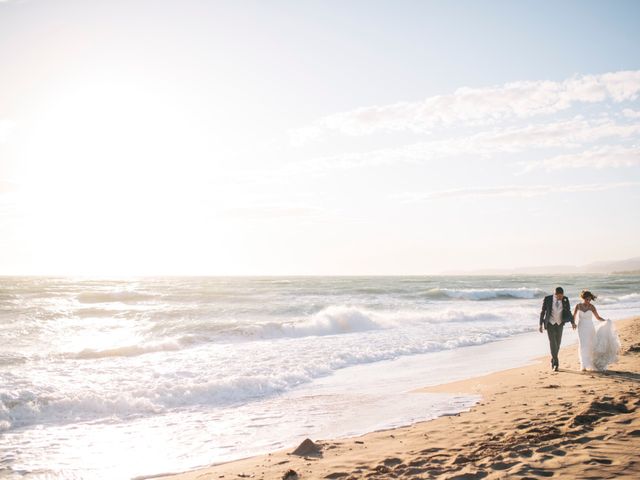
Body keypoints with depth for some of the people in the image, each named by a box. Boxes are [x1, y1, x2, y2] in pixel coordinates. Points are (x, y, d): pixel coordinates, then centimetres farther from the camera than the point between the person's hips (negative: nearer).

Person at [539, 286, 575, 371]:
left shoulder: (565, 300, -9)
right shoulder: (547, 299, -15)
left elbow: (568, 312, -1)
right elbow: (543, 312, -7)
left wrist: (572, 322, -14)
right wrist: (541, 325, -6)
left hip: (559, 324, 3)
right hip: (550, 324, -2)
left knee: (557, 343, 7)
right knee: (552, 343, -14)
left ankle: (553, 360, 27)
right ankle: (556, 362, -12)